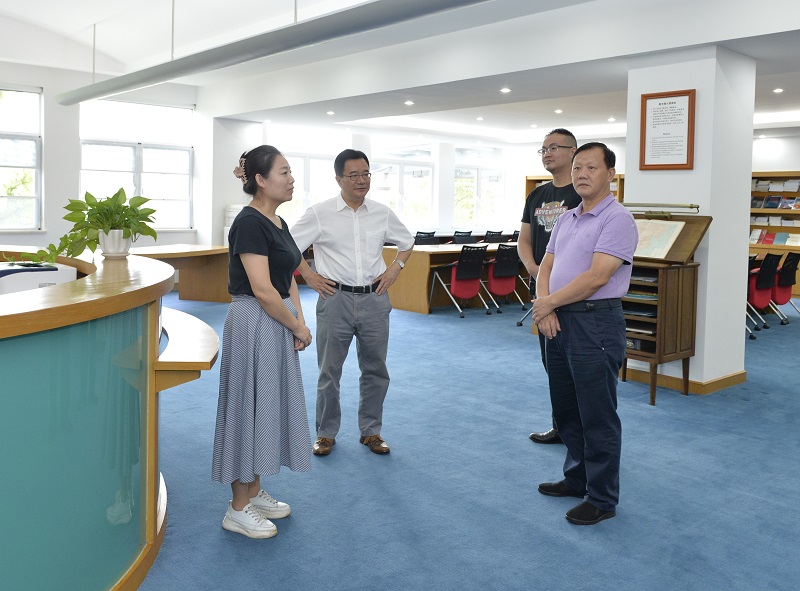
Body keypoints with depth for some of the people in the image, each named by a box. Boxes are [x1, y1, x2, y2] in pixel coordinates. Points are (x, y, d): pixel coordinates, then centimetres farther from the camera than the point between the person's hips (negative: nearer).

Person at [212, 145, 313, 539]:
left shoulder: (278, 222, 12)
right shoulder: (249, 222, -17)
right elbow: (262, 289, -23)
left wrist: (299, 323, 1)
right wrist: (298, 328, -12)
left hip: (277, 325, 10)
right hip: (254, 325, -10)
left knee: (268, 405, 16)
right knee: (250, 407, -1)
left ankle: (255, 492, 29)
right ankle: (238, 509, 13)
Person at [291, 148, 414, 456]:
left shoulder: (382, 213, 4)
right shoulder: (319, 213, -4)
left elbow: (407, 242, 19)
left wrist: (395, 268, 5)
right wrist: (310, 276, -5)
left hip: (374, 300, 3)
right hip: (336, 299, -2)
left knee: (375, 370, 10)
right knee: (329, 371, 7)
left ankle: (371, 431, 25)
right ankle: (326, 433, 22)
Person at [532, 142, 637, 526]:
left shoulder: (617, 219, -12)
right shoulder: (566, 219, 15)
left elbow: (596, 277, -21)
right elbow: (546, 266, 13)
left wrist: (547, 303, -11)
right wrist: (545, 308, -5)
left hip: (595, 322, -9)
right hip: (558, 321, 9)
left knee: (597, 417, 1)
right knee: (566, 410, 18)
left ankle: (602, 499, 14)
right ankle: (577, 479, 35)